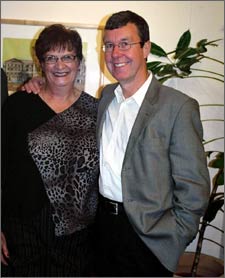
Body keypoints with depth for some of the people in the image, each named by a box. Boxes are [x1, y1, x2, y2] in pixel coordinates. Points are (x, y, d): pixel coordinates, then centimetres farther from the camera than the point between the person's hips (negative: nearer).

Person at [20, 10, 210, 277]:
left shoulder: (179, 106, -14)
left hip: (146, 236, -5)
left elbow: (194, 189, -12)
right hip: (103, 222, 6)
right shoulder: (106, 95, 6)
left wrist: (171, 241, -12)